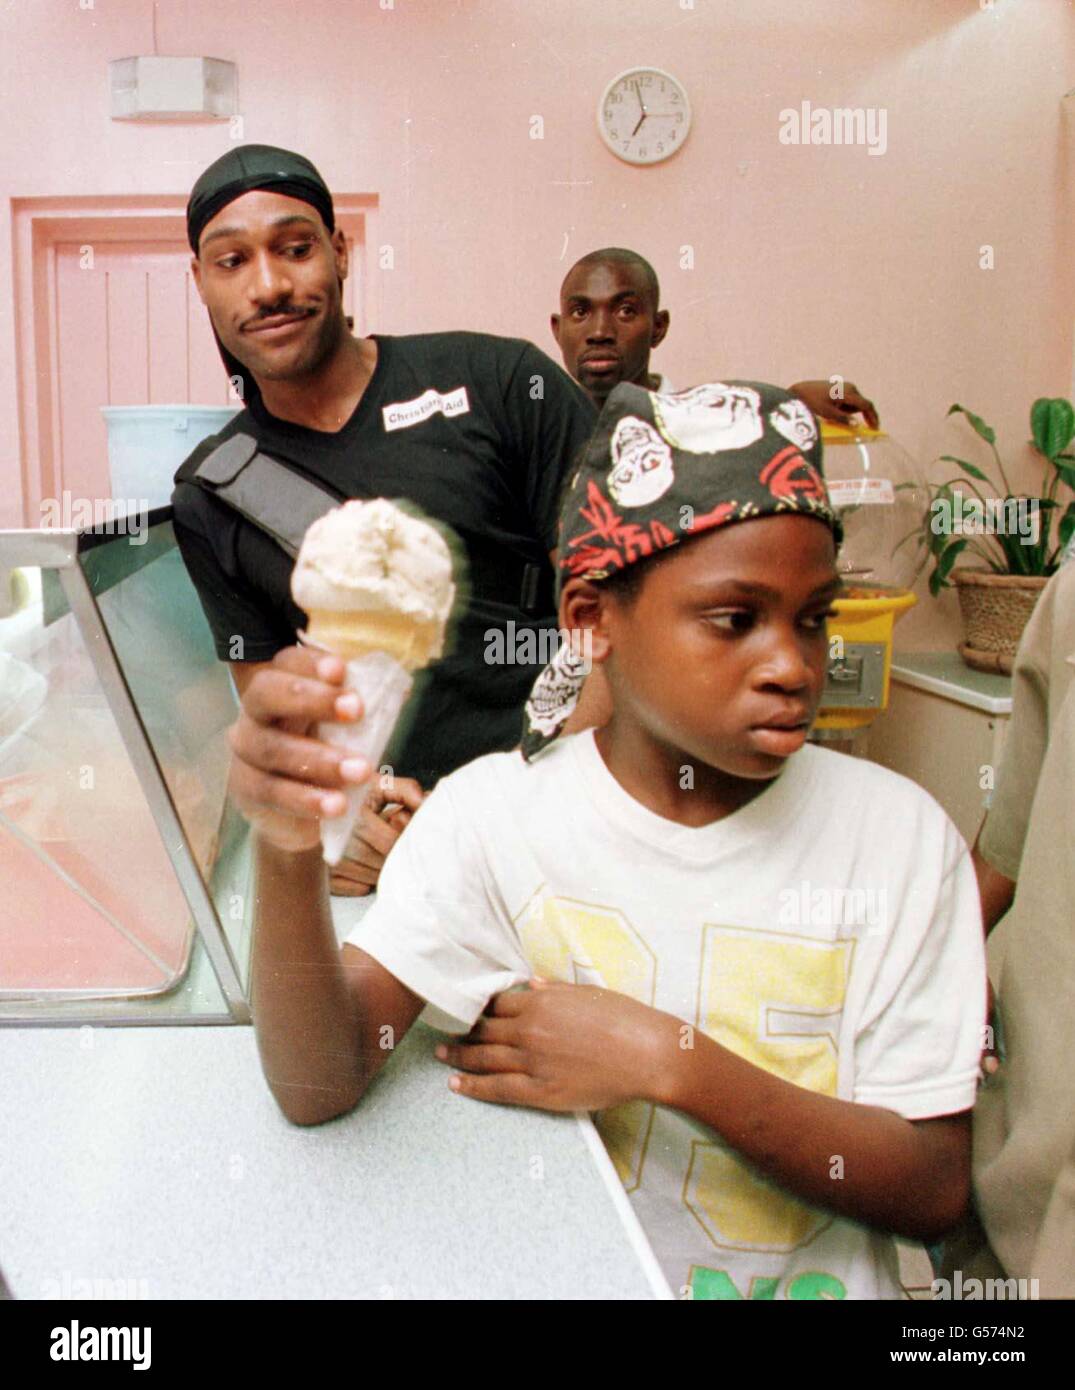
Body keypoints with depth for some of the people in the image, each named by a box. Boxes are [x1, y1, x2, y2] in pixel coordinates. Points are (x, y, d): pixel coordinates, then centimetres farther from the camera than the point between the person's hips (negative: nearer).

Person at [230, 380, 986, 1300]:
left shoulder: (897, 834, -7)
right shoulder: (494, 813, -7)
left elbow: (933, 1193, -6)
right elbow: (318, 1087, -17)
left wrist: (667, 1062, -17)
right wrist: (289, 848, -34)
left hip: (819, 1276, 0)